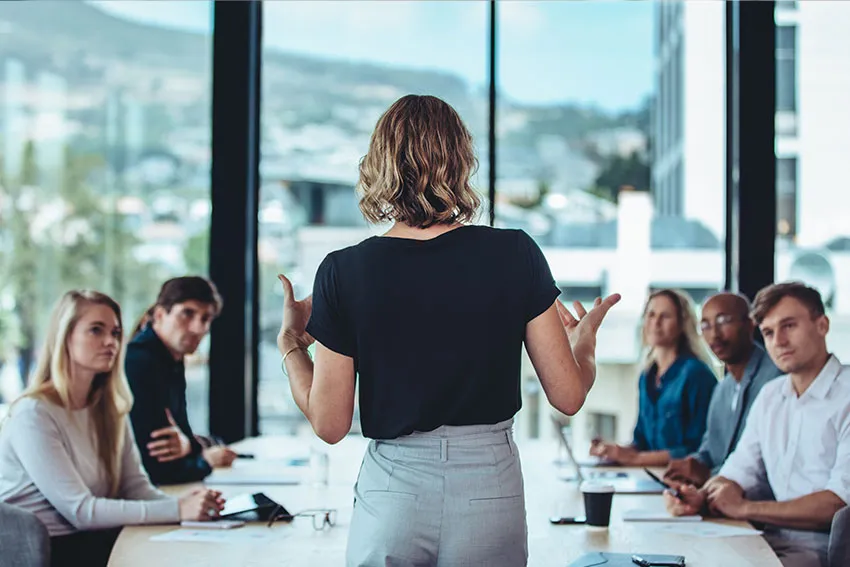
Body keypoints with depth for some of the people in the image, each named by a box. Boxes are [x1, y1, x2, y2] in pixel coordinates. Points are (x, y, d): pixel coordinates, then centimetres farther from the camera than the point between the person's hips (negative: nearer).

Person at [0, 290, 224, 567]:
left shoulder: (109, 409, 9)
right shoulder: (34, 414, -15)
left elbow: (136, 486, 4)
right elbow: (80, 511, -20)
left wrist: (185, 503, -18)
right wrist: (177, 510, -25)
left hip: (88, 538, 7)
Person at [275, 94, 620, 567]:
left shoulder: (345, 272, -7)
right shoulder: (516, 255, -5)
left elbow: (330, 424, -3)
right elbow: (569, 396, -2)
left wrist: (290, 342, 14)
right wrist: (585, 340, 20)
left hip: (392, 495, 0)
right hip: (491, 492, 1)